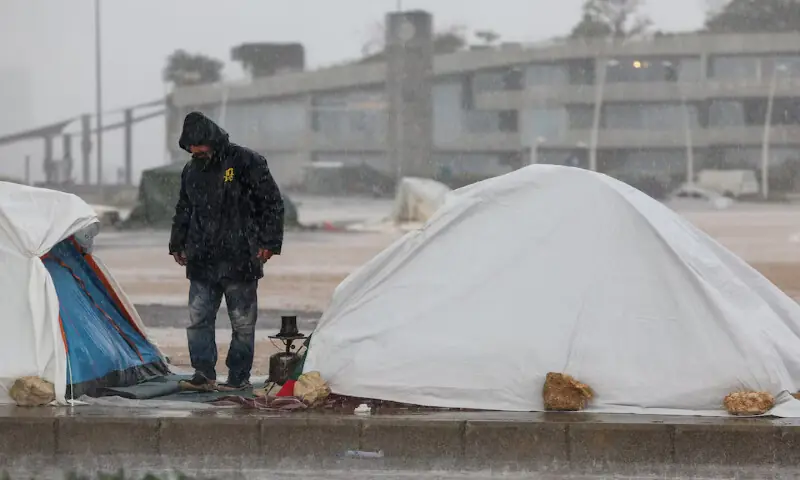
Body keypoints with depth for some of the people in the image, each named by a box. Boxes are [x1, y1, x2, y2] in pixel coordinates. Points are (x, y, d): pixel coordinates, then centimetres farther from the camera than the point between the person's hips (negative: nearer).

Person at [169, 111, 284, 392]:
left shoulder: (245, 162, -7)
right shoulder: (191, 170, 11)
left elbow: (272, 203, -5)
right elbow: (183, 211, 25)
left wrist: (269, 242, -9)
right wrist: (177, 244, 21)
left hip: (240, 261, -5)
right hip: (202, 262, 5)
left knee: (243, 322, 2)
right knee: (198, 319, 1)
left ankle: (239, 377, 10)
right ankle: (204, 375, 7)